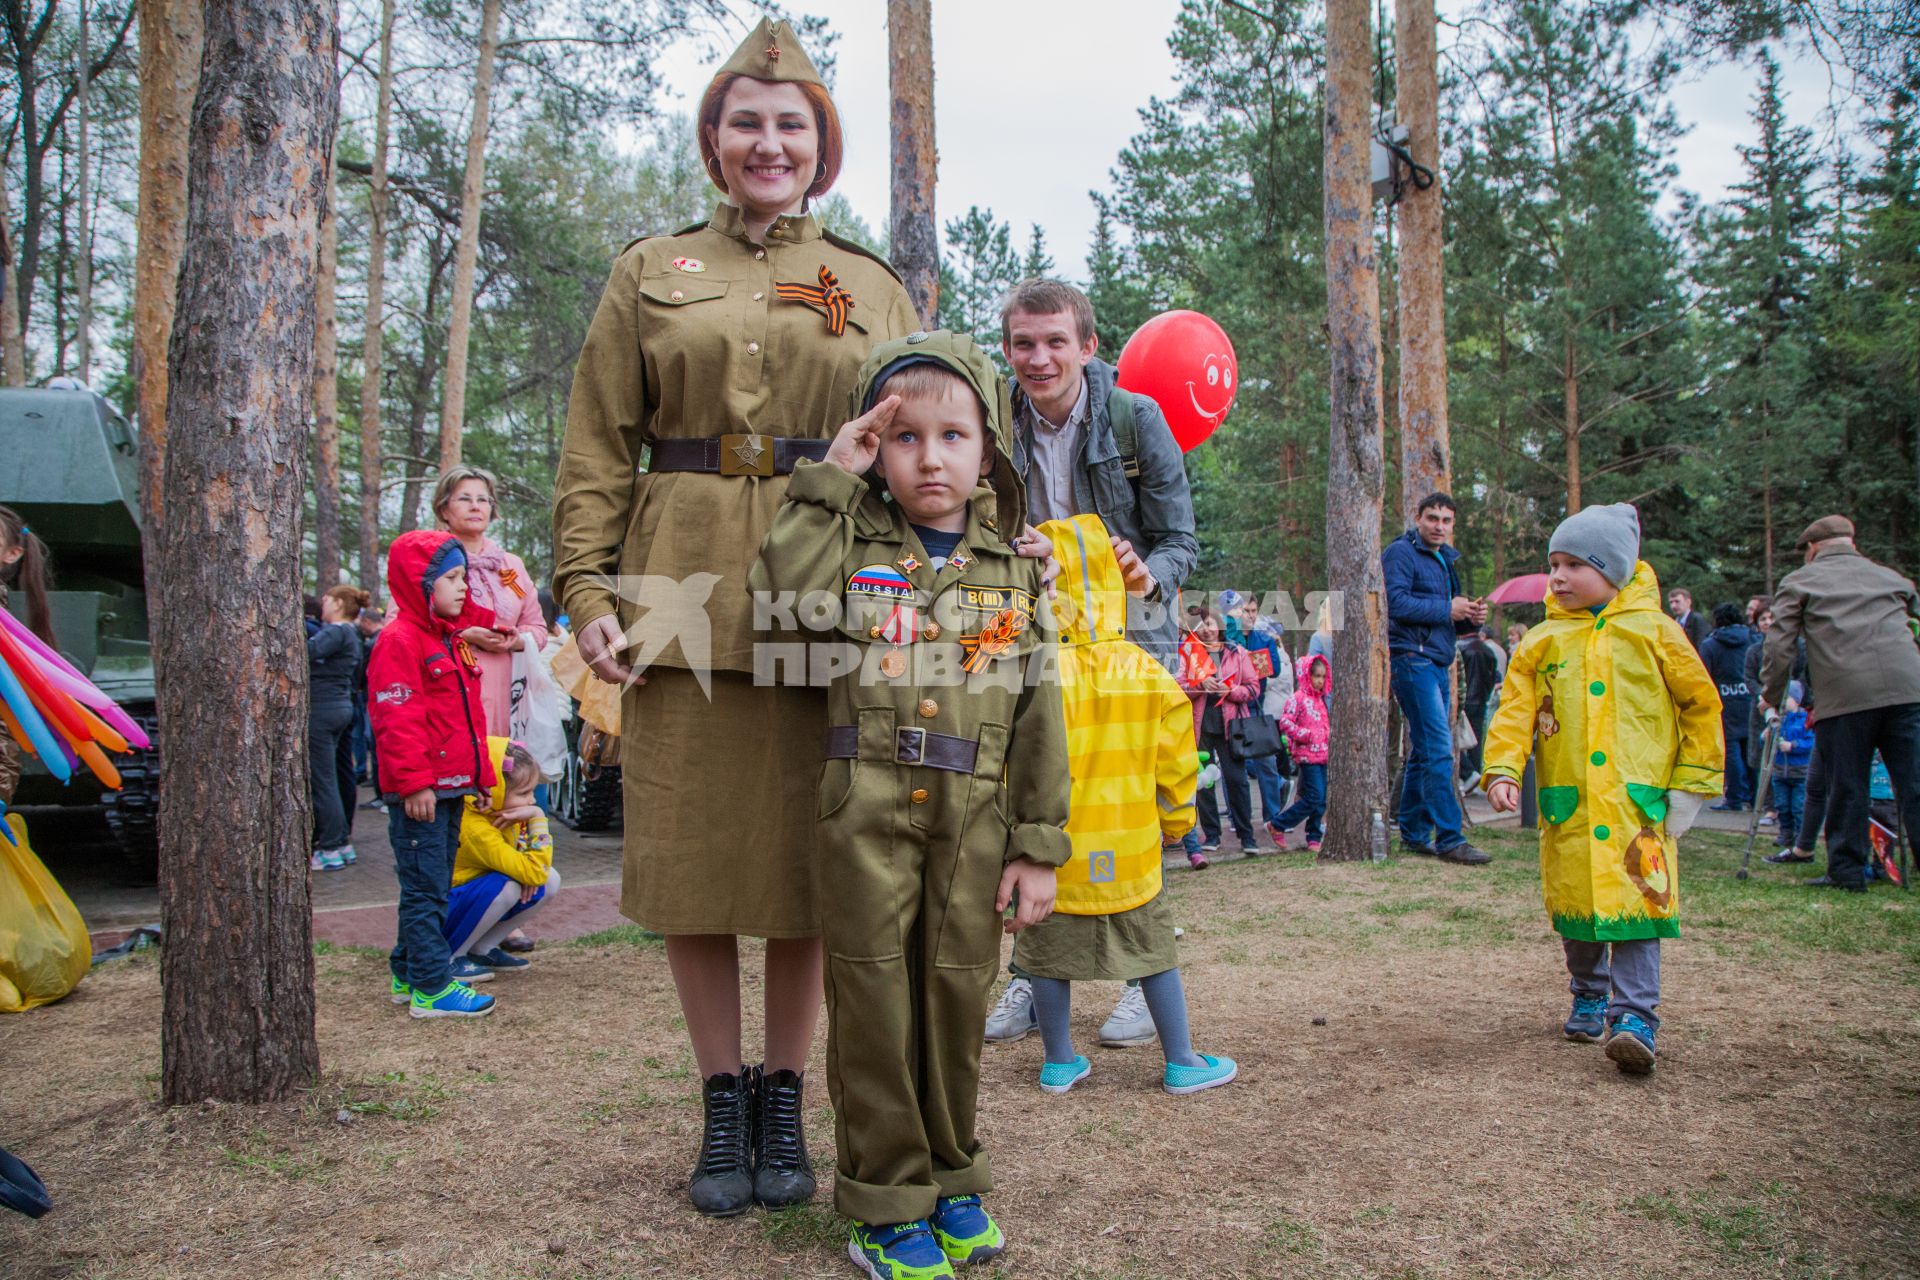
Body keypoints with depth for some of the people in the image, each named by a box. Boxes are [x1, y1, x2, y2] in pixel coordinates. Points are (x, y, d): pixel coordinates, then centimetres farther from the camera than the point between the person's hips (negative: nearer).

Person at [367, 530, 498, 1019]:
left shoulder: (454, 638, 18)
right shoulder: (399, 641, -12)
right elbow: (397, 721, -19)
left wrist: (479, 773, 22)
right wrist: (414, 783, -22)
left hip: (451, 786, 10)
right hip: (420, 791, -10)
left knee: (433, 886, 15)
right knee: (425, 888, -4)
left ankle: (407, 974, 26)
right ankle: (431, 988, 1)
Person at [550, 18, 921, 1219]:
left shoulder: (878, 289, 13)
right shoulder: (651, 273, 12)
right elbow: (598, 448, 7)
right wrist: (585, 589, -5)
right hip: (685, 607, 0)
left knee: (809, 861, 6)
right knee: (690, 859, 5)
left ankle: (784, 1100, 23)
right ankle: (722, 1103, 23)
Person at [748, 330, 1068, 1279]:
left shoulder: (1015, 567, 8)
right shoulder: (852, 540, 5)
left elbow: (1039, 714, 5)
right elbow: (780, 596, -18)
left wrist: (1038, 845, 1)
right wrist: (829, 482, -11)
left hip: (973, 816, 2)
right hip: (867, 810, -1)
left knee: (958, 993, 9)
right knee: (875, 997, 4)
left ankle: (950, 1177, 29)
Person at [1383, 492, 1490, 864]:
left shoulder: (1445, 560, 22)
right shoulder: (1401, 552, -5)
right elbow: (1396, 602, -19)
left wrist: (1471, 618, 4)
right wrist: (1447, 609, -12)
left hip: (1436, 663, 9)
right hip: (1411, 658, -9)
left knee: (1425, 751, 12)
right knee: (1439, 750, -13)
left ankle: (1413, 834, 19)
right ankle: (1449, 839, -11)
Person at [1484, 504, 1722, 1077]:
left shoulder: (1654, 632, 2)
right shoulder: (1541, 642, 8)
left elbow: (1702, 706, 7)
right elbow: (1515, 709, 3)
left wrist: (1691, 784, 4)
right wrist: (1503, 768, -12)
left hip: (1638, 798, -3)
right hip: (1565, 801, 3)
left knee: (1634, 902, -11)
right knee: (1573, 903, 10)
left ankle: (1634, 1018, -9)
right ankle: (1589, 997, 30)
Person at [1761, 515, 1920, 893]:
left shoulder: (1798, 582, 14)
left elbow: (1779, 645, 5)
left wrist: (1771, 696, 13)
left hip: (1844, 696, -3)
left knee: (1846, 789, 5)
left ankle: (1846, 871, 10)